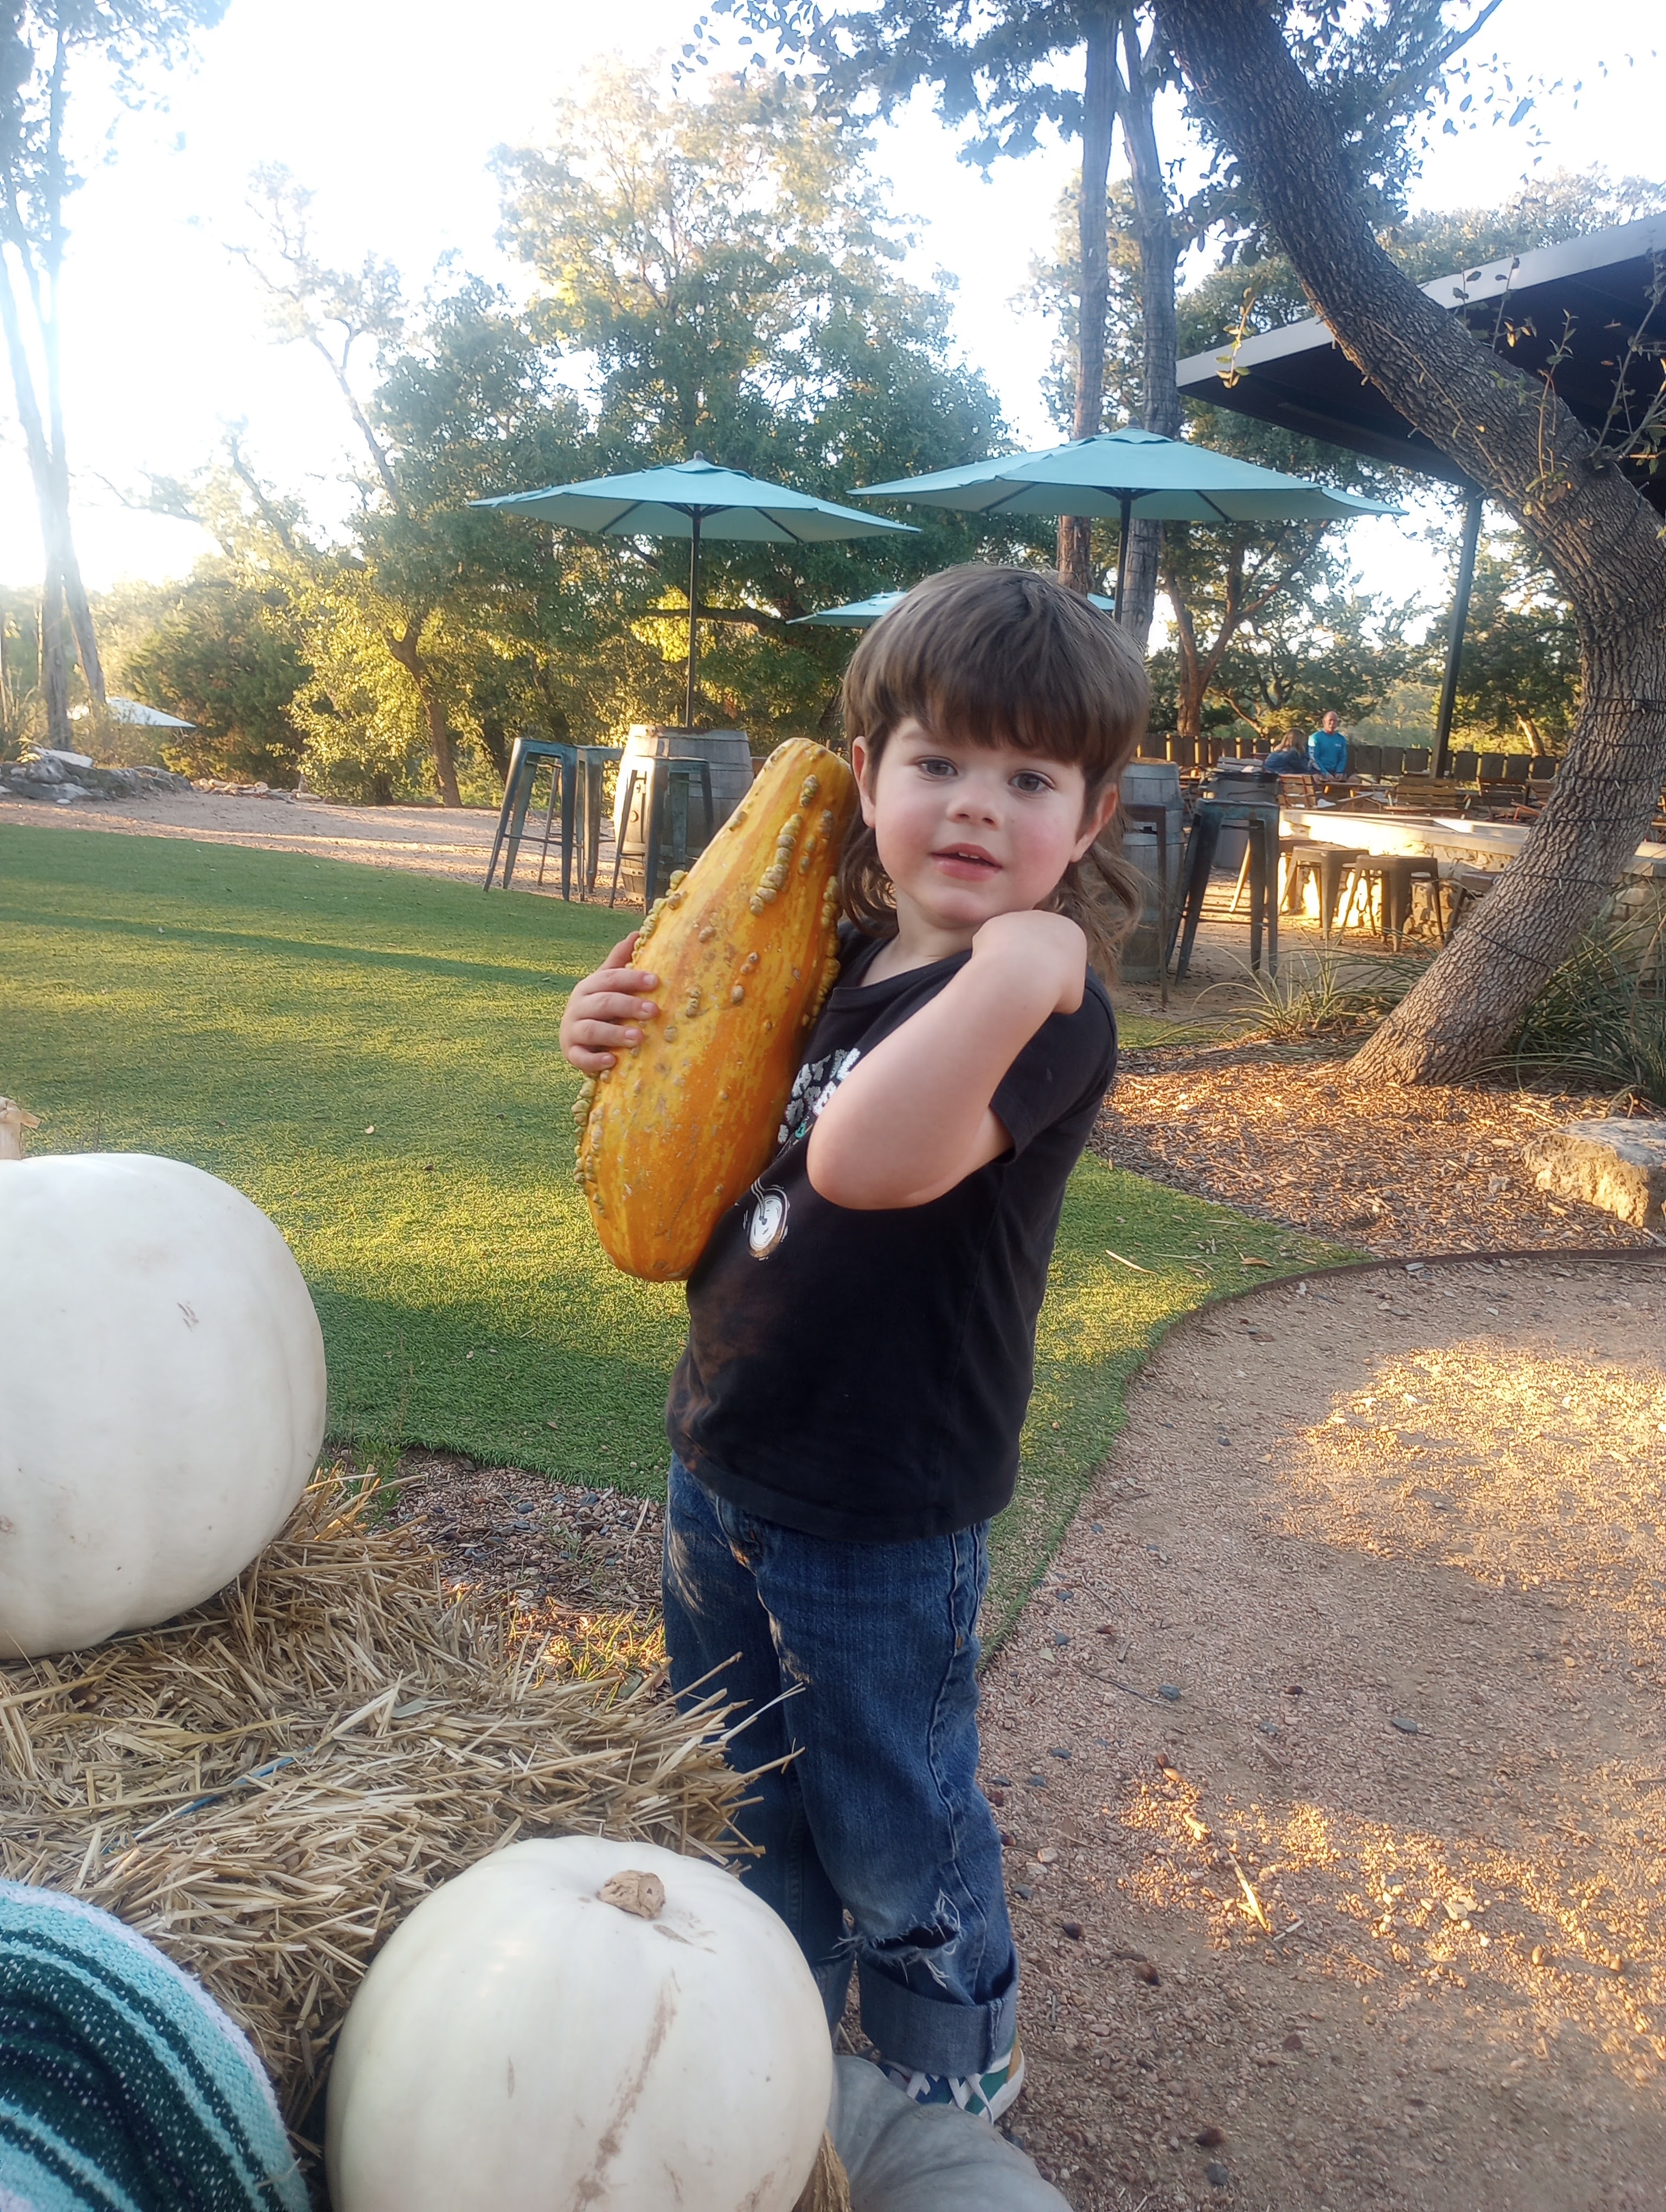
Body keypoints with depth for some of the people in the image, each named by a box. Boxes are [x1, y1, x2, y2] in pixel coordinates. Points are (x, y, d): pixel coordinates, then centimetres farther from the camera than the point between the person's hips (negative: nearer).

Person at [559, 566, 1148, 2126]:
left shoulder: (1049, 1006, -21)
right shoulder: (829, 965, 1)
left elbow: (863, 1159, -38)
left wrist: (1010, 982, -45)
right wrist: (628, 1044, -5)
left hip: (879, 1528, -7)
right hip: (722, 1474, 7)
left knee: (892, 1852, 16)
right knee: (747, 1816, 28)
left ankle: (951, 2112, 45)